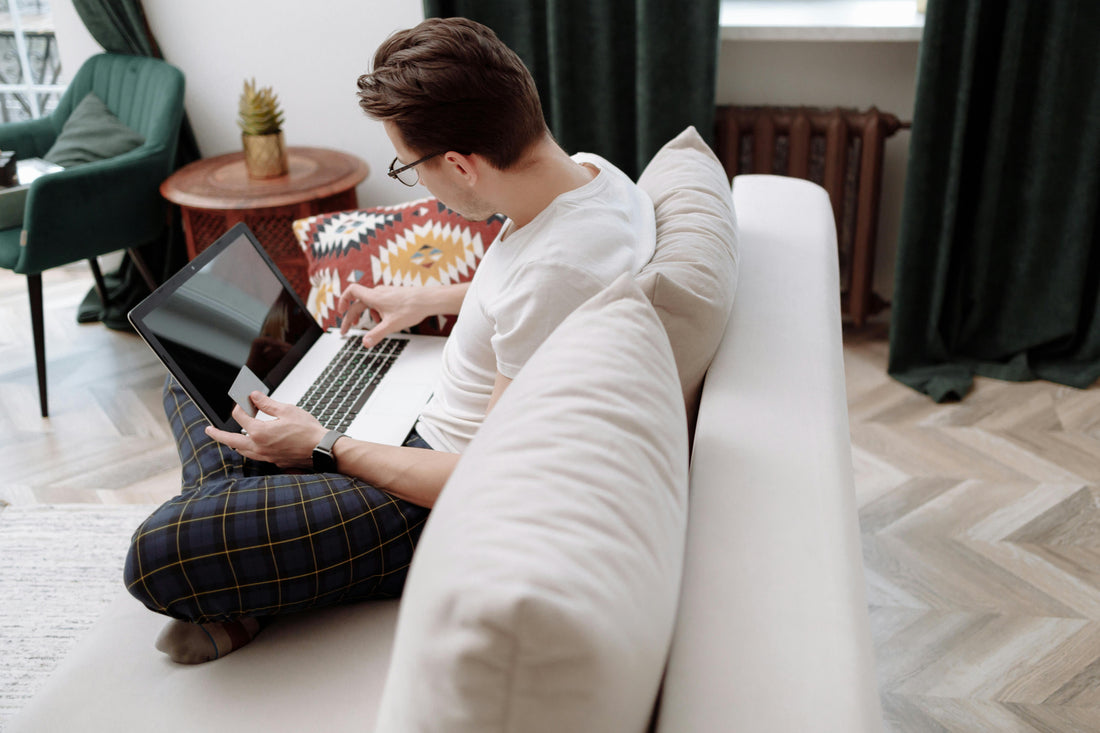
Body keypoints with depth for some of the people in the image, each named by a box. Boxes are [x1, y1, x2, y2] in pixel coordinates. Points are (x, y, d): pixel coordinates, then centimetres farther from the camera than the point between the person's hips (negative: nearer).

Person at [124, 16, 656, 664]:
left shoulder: (557, 271, -34)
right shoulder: (588, 169, -4)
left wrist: (323, 447, -17)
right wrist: (433, 299, 16)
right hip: (431, 418, 10)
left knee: (159, 554, -25)